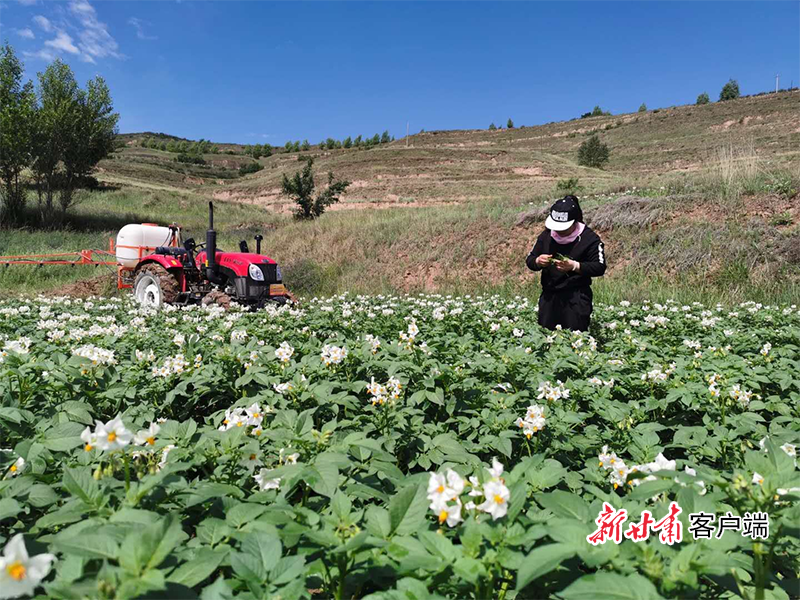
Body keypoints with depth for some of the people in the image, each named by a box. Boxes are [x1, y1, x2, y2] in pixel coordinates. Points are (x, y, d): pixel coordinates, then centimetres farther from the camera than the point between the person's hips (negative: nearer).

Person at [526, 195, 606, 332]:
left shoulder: (590, 238, -7)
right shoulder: (546, 235, 6)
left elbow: (600, 267, -10)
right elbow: (530, 260, 11)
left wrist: (574, 266, -24)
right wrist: (538, 262, -14)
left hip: (577, 298, -4)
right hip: (549, 295, 5)